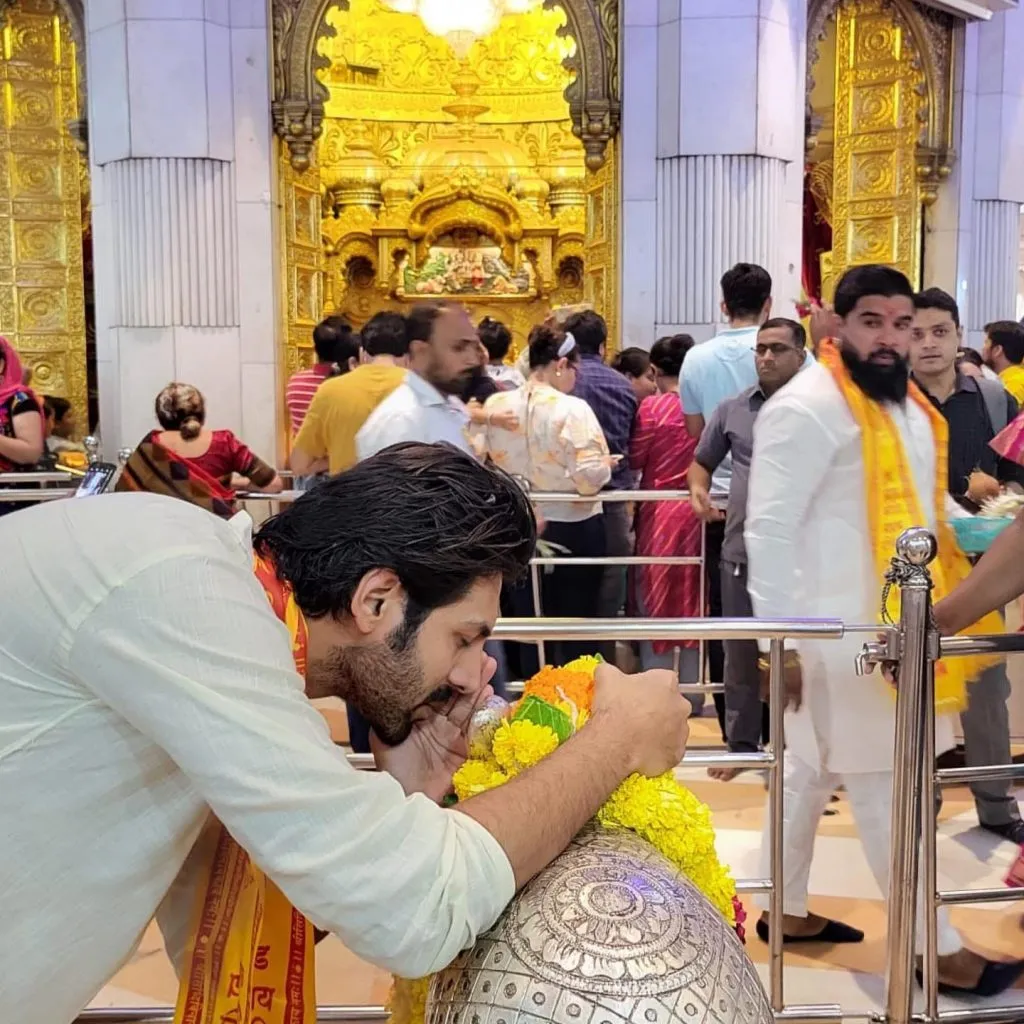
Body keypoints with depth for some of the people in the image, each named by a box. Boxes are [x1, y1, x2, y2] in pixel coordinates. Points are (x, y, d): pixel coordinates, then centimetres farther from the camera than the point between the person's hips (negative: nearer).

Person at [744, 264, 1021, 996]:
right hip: (838, 627, -9)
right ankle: (940, 948, 14)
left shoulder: (906, 401, 13)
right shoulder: (807, 408, -17)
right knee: (882, 785, 1)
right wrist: (779, 637, -21)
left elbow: (925, 499, 24)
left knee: (814, 773, 18)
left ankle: (787, 910, 32)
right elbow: (770, 529, -19)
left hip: (894, 620, 9)